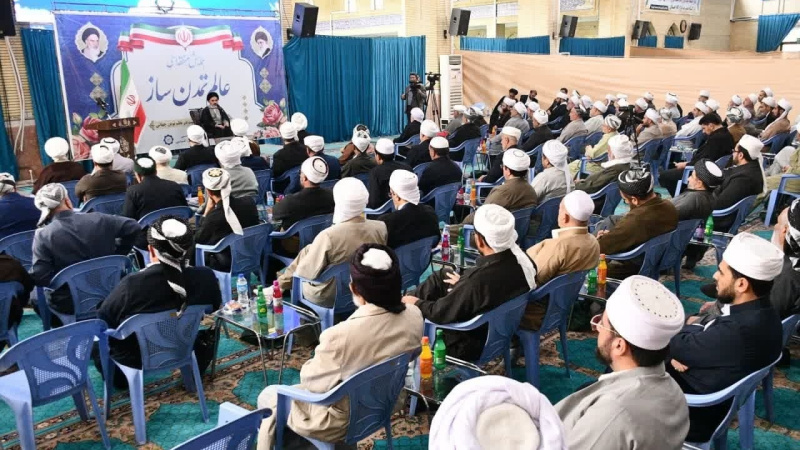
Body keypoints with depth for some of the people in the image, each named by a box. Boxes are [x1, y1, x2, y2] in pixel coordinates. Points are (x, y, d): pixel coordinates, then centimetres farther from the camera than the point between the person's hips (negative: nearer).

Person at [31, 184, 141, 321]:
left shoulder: (43, 235, -12)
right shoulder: (97, 219, -7)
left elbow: (39, 277, -18)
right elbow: (133, 227, -1)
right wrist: (116, 254, 6)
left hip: (70, 303, -2)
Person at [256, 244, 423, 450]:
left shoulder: (341, 335, -36)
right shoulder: (414, 316, -17)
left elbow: (312, 382, -20)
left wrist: (309, 366, 1)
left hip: (342, 423, -6)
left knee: (268, 396, 21)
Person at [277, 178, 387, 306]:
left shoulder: (328, 236, -34)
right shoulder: (381, 228, -19)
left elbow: (305, 273, -20)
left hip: (328, 298, -4)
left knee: (307, 251, 21)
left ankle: (280, 284, 44)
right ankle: (280, 284, 42)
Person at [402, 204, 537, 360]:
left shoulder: (478, 280, -39)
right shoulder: (524, 260, -18)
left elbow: (441, 313, -23)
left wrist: (417, 303, -3)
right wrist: (464, 284, 15)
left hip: (469, 347, -7)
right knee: (442, 275, 16)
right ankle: (410, 301, 35)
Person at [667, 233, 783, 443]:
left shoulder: (738, 332, -37)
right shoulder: (762, 314, -6)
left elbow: (675, 346, -23)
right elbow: (708, 335, 6)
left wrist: (693, 324, -2)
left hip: (694, 415, -9)